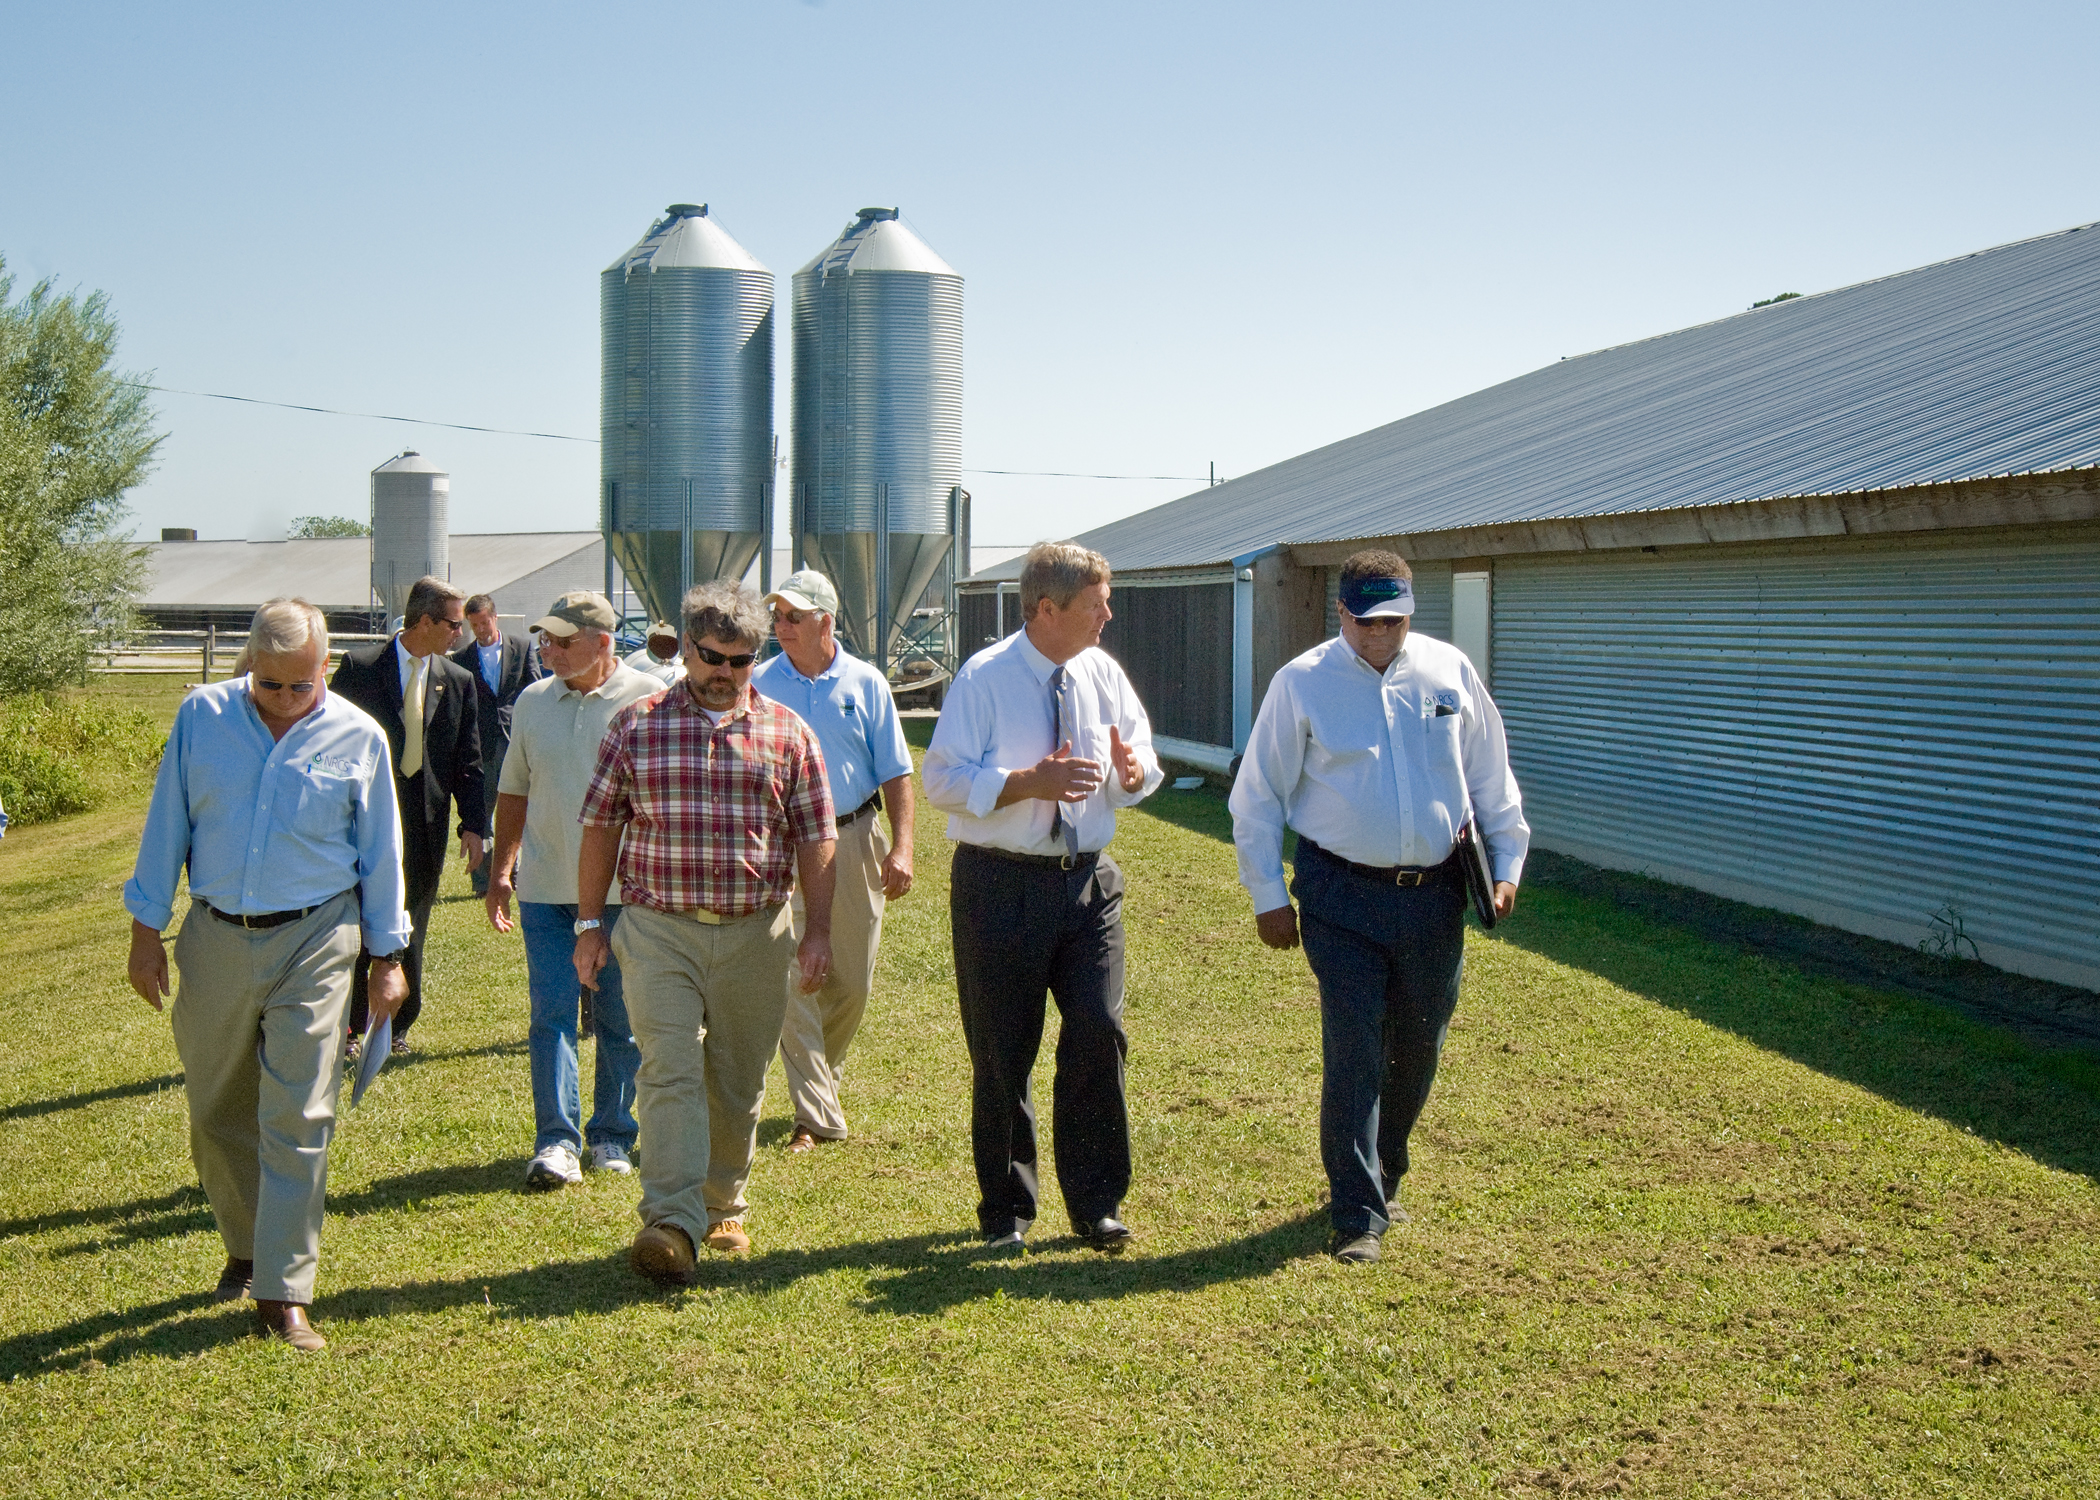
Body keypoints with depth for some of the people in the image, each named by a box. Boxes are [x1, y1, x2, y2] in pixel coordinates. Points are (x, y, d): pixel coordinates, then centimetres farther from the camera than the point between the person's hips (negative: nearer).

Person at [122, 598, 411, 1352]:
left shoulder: (357, 737, -2)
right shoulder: (201, 716, 0)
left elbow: (380, 853, 6)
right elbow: (166, 827, 6)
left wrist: (387, 957, 8)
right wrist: (146, 929, 5)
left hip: (313, 943, -2)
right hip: (214, 941, 3)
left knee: (297, 1119, -6)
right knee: (215, 1115, 13)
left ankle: (283, 1291, -1)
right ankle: (247, 1248, 35)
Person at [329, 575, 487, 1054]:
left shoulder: (458, 682, 7)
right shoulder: (358, 667, -3)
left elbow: (468, 762, 8)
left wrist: (473, 825, -1)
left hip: (424, 826, 3)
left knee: (409, 936, 10)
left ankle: (396, 1026, 23)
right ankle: (352, 1025, 13)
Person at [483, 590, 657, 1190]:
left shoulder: (650, 700, -3)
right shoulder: (532, 702, 10)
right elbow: (513, 791, 18)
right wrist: (501, 867, 13)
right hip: (545, 888, 3)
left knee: (619, 1020, 6)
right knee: (551, 1014, -4)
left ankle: (612, 1137, 18)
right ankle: (557, 1141, -2)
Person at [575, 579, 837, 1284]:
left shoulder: (788, 734, 6)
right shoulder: (636, 726, 3)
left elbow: (815, 837, 7)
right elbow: (600, 826, 7)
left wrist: (817, 930, 0)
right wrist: (589, 924, 4)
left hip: (756, 934, 2)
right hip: (659, 932, -2)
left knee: (738, 1085, 10)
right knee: (670, 1072, -13)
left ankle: (724, 1209, 28)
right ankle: (671, 1224, -19)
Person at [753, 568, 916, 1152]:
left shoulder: (866, 684, 2)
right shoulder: (759, 685, 2)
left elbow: (895, 773, 4)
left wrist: (901, 847, -6)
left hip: (853, 840, 1)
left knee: (853, 981, 8)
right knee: (792, 978, -6)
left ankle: (823, 1075, 34)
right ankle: (815, 1114, 0)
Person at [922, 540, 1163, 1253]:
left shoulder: (1103, 674, 7)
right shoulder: (984, 678, -8)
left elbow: (1143, 770, 14)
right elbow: (943, 780, -13)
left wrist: (1131, 767, -11)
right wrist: (1032, 781, -24)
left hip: (1088, 880, 4)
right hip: (1001, 884, -4)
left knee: (1099, 1034, -6)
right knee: (1002, 1054, 5)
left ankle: (1096, 1206, 7)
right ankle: (1006, 1209, 21)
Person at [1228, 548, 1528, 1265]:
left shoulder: (1449, 672, 5)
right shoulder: (1302, 683, -3)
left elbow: (1490, 778, 16)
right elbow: (1258, 797, 2)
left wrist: (1507, 863, 12)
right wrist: (1268, 896, 0)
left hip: (1435, 893, 3)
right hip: (1343, 896, -3)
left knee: (1419, 1045, 13)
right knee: (1354, 1051, -7)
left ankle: (1382, 1173, 35)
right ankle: (1356, 1213, 1)